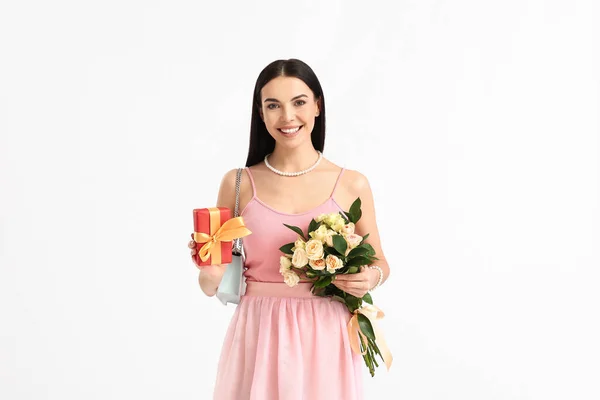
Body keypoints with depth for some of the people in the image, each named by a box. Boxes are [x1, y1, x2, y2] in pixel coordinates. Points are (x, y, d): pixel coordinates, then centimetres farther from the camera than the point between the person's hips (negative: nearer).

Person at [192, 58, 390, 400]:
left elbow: (378, 262, 11)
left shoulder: (352, 185, -2)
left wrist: (371, 278, -11)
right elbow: (213, 284, 5)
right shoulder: (238, 184, -1)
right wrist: (210, 273, -17)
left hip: (326, 340, 0)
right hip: (259, 339, 0)